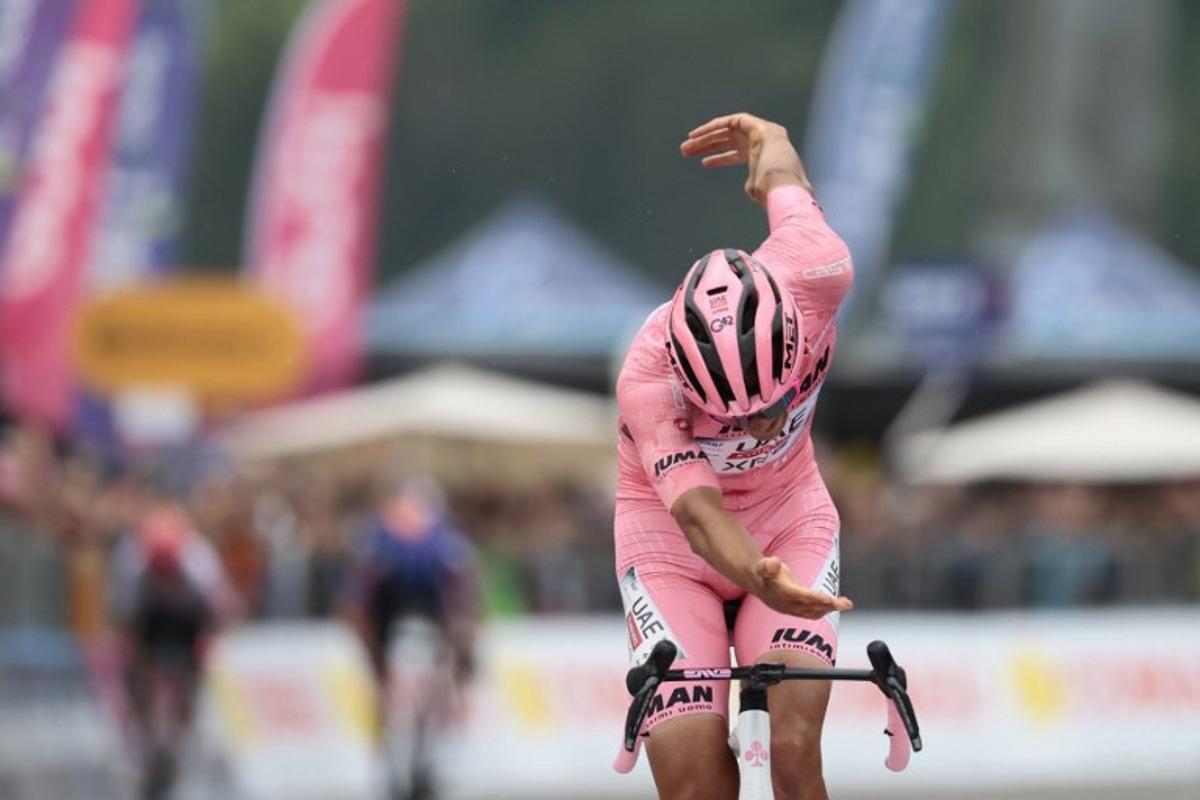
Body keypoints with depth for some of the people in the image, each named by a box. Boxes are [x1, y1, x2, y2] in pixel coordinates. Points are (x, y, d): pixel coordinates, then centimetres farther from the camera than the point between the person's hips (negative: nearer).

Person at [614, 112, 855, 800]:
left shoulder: (814, 273, -28)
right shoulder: (648, 383, -32)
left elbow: (780, 176, -6)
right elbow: (699, 512, -41)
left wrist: (764, 138, 19)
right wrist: (759, 580, -63)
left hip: (789, 523, 2)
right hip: (673, 542, -2)